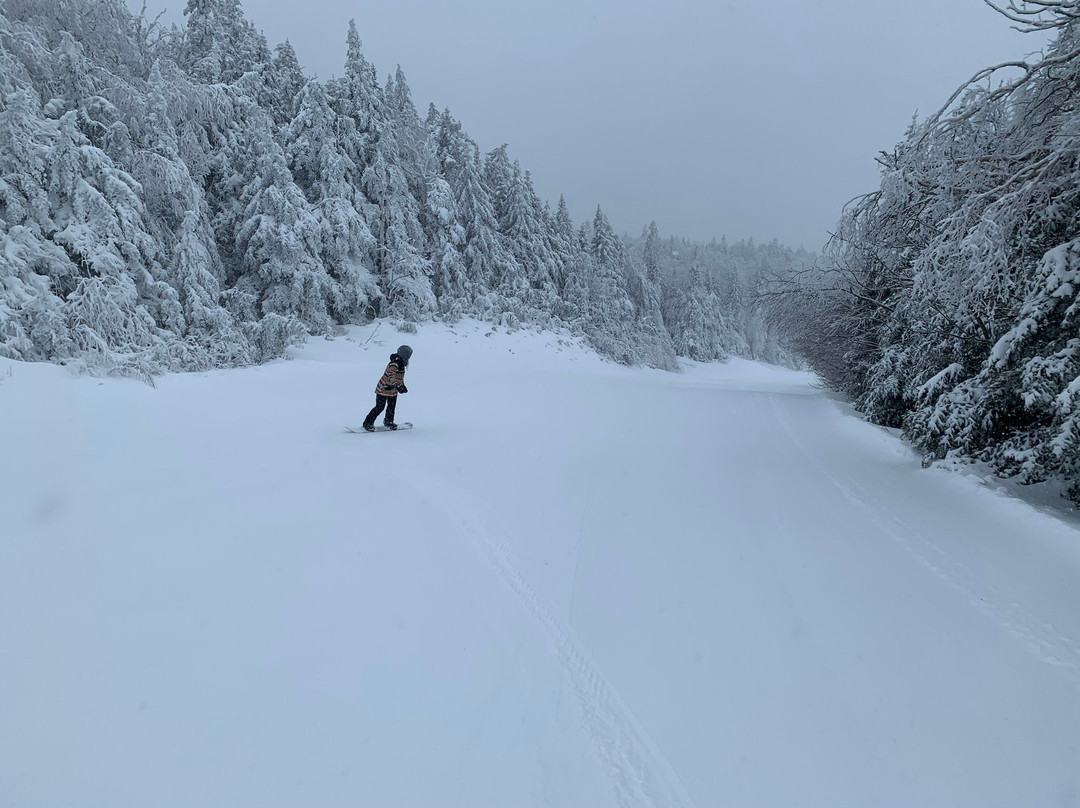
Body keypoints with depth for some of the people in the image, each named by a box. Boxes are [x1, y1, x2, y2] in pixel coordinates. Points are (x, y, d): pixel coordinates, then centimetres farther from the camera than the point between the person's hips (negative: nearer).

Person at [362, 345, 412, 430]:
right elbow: (392, 377, -43)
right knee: (379, 407, -4)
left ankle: (388, 422, 36)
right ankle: (368, 423, 8)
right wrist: (398, 386, -56)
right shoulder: (393, 365, -27)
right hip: (383, 389, -8)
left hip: (393, 391, 8)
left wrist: (402, 386, 27)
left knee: (392, 407, 16)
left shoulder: (401, 365, 4)